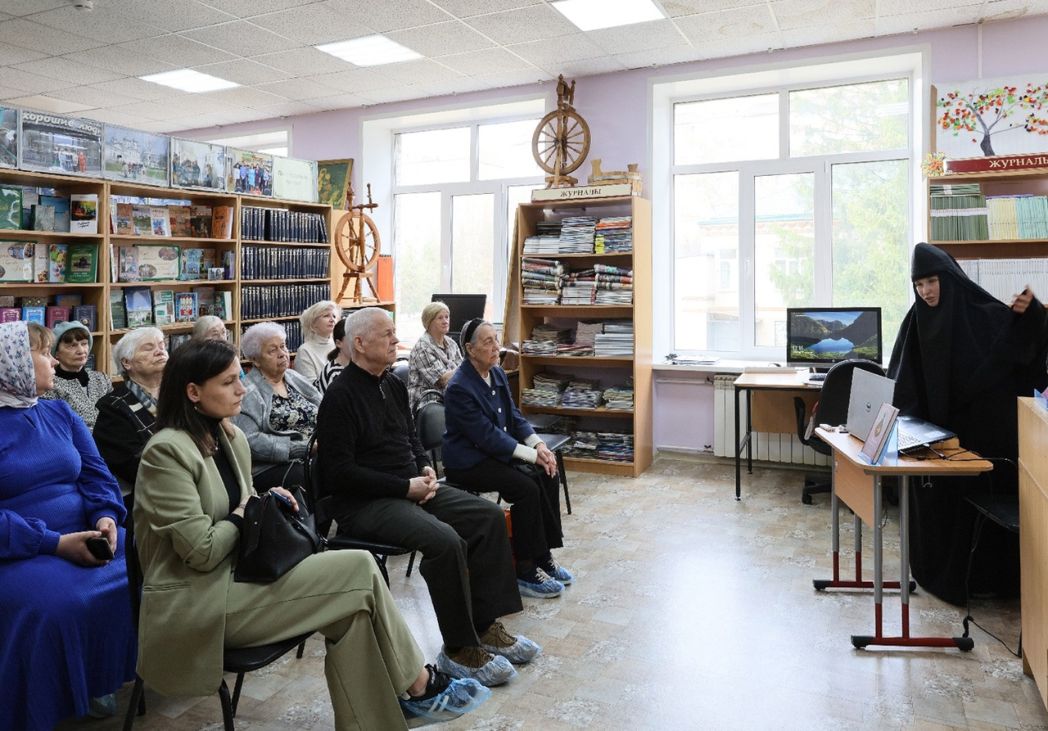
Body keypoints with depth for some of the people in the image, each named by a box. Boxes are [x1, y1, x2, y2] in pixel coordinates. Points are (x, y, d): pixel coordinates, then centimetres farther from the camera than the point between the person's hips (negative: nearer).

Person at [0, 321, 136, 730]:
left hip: (82, 539, 6)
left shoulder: (61, 414, 12)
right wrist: (55, 543, -24)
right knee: (51, 604, -34)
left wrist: (106, 517, -13)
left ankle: (97, 678, 4)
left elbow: (95, 473, 8)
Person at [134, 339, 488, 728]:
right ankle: (419, 684, 1)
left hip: (234, 574, 8)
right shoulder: (167, 451, -18)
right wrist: (246, 512, -6)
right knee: (360, 571, -15)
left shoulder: (232, 438, 8)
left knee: (353, 604, -16)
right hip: (197, 602, -8)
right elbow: (203, 551, -21)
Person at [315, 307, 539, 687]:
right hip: (365, 503, -9)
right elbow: (339, 473, -18)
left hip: (411, 488, 9)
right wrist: (406, 487, -18)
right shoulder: (340, 396, -13)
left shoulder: (394, 385, 13)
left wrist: (425, 468, 5)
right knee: (445, 540, -30)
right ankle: (459, 649, -12)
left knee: (489, 516, -4)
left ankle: (484, 624, 4)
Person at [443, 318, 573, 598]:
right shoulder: (459, 387, -20)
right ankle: (526, 570, -11)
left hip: (496, 452, 8)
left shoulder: (498, 374, 6)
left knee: (547, 477, -11)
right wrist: (532, 455, -23)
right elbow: (487, 436, -23)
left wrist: (539, 444, -8)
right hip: (467, 462, -8)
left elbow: (515, 417, 9)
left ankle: (544, 557, 0)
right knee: (526, 488, -25)